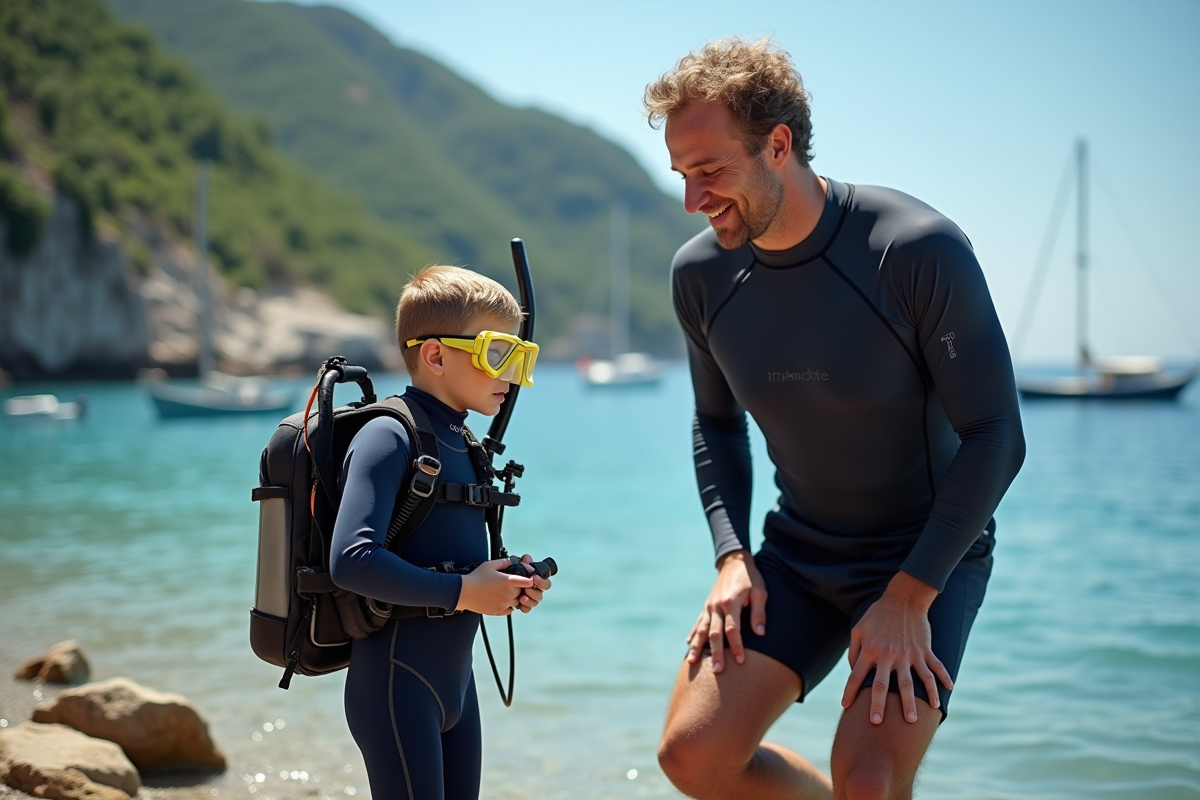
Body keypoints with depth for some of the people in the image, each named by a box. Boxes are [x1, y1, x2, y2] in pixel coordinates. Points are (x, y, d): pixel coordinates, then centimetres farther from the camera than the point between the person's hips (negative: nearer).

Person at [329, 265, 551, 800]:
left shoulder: (463, 443, 13)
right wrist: (462, 592, -21)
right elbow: (351, 560, -26)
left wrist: (506, 582, 1)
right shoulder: (389, 436, -14)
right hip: (397, 678, -9)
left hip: (455, 676, 9)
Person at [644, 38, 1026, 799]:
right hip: (799, 555, 5)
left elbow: (995, 437, -17)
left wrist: (909, 597, -20)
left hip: (930, 552, -5)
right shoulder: (701, 273, -5)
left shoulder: (920, 248, -22)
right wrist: (733, 556, -3)